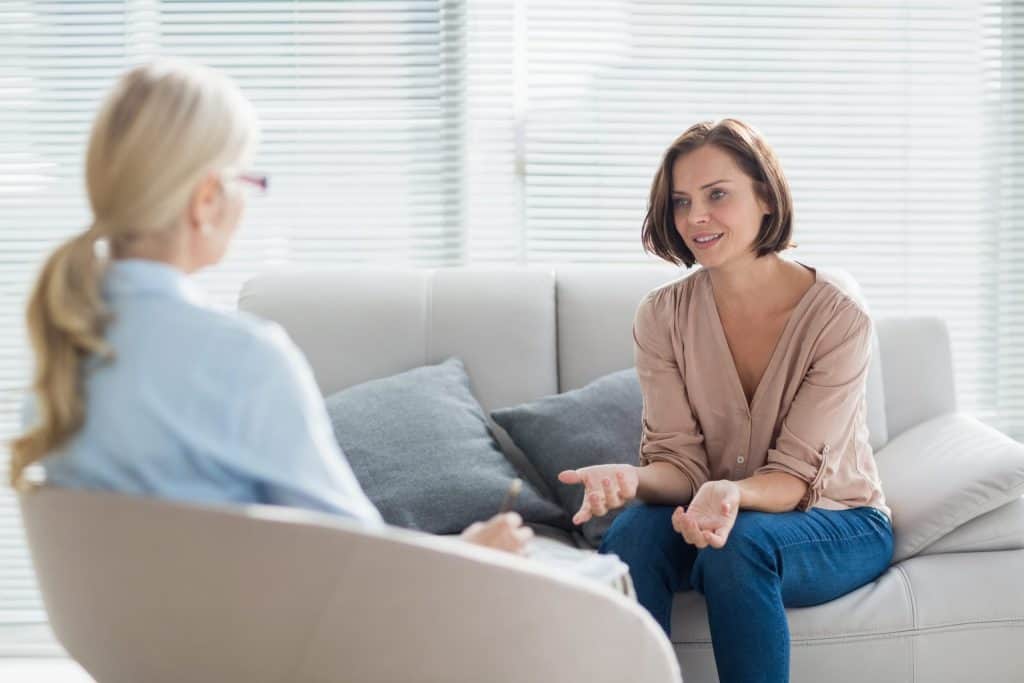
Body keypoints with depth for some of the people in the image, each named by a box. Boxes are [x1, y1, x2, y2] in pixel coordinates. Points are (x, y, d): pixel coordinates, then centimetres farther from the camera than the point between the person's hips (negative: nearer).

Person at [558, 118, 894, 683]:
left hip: (838, 524, -3)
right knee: (632, 531, -29)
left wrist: (732, 494, -41)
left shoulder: (838, 316, -17)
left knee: (739, 542, -35)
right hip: (718, 511, 3)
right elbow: (679, 462, -9)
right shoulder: (661, 316, -6)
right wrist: (634, 479, -33)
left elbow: (792, 478, -18)